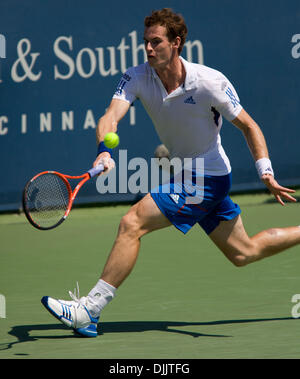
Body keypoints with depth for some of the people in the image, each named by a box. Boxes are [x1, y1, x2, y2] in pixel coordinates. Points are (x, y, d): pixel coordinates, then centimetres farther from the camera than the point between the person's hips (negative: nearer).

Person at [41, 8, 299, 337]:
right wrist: (104, 152, -45)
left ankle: (89, 310, -15)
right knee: (244, 253, 17)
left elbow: (249, 127, -10)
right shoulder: (137, 77, -8)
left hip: (208, 178, -7)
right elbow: (111, 116, -24)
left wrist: (266, 174, -19)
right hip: (184, 174, 7)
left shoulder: (209, 82, -20)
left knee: (132, 223, -19)